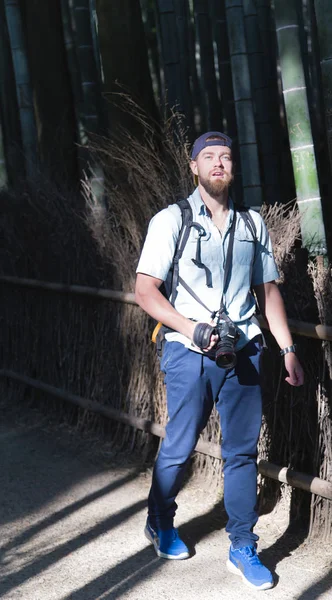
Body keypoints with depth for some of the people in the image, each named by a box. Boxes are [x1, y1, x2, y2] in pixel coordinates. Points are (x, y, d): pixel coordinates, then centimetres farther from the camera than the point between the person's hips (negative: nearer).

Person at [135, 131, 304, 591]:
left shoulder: (253, 224, 10)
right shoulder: (171, 221, -2)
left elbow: (268, 290, 15)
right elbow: (145, 291, -6)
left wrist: (288, 350, 9)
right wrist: (191, 328, -19)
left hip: (243, 353, 3)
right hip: (190, 354, -3)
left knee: (242, 451, 5)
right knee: (179, 448, 7)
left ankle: (243, 550, 15)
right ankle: (160, 525, 33)